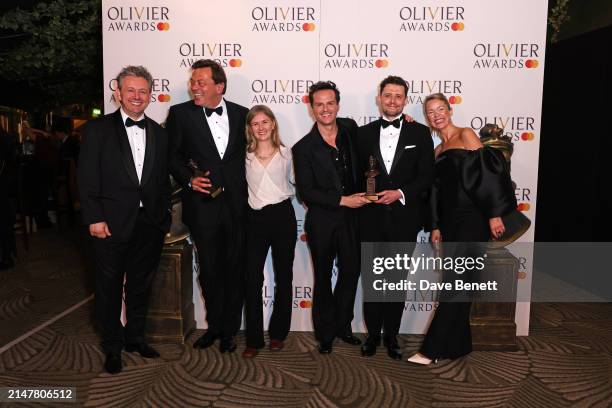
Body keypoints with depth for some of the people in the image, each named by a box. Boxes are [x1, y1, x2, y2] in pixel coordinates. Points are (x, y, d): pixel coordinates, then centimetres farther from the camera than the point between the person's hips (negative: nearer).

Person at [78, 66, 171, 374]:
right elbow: (87, 178, -5)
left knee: (141, 285, 16)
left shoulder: (159, 133, 10)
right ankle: (112, 347, 26)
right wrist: (94, 218, -12)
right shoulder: (98, 129, -1)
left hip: (151, 223, 3)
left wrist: (164, 215, 4)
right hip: (112, 223, -3)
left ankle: (135, 338, 34)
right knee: (109, 288, 9)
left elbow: (163, 179, 11)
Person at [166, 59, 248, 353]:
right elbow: (172, 155, 2)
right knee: (209, 270, 10)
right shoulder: (180, 113, 0)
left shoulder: (241, 114, 5)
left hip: (236, 204, 1)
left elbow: (247, 152, 11)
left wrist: (243, 186, 1)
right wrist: (189, 179, -14)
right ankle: (214, 326, 31)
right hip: (202, 205, -1)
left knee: (235, 270, 9)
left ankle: (229, 329, 28)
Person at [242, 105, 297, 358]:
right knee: (252, 279, -3)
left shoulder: (285, 152, 6)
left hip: (282, 216, 1)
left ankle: (278, 333, 24)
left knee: (283, 277, 8)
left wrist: (283, 194, 4)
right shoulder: (245, 155, 4)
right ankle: (253, 339, 9)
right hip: (255, 219, 0)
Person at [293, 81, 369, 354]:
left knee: (351, 272, 15)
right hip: (322, 221, -4)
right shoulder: (304, 148, -12)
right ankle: (325, 334, 31)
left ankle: (342, 326, 37)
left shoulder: (350, 129, 0)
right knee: (323, 278, 13)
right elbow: (306, 192, -15)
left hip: (350, 218, 4)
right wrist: (342, 200, -19)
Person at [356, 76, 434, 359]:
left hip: (404, 218, -1)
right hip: (371, 218, 1)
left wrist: (400, 193, -14)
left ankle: (391, 336, 26)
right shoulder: (364, 133, 7)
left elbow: (426, 176, -2)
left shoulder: (419, 133, 3)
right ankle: (373, 334, 26)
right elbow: (357, 174, 9)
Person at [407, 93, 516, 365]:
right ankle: (458, 345, 23)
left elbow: (485, 172, -11)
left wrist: (495, 213, -16)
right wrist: (435, 226, 11)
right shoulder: (438, 151, 17)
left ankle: (432, 349, -1)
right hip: (450, 220, 7)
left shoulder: (465, 135, -3)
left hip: (472, 219, -7)